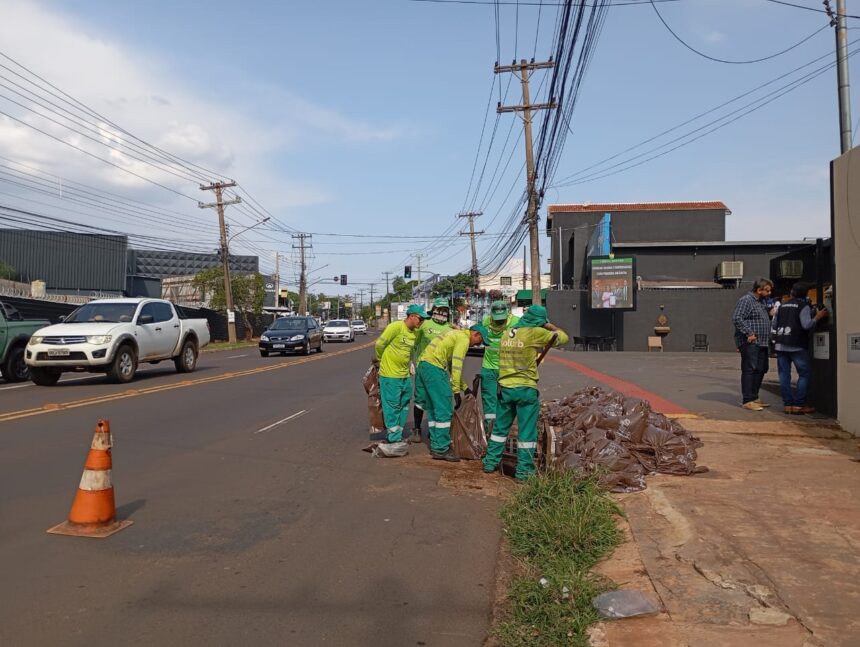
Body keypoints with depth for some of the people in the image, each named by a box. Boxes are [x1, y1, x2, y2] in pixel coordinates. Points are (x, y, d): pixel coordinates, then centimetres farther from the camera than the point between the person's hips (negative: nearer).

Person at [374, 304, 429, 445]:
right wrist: (380, 360, 2)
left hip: (405, 375, 8)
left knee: (403, 406, 14)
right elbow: (379, 344, -12)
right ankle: (394, 438, 8)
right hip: (390, 375, -8)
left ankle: (397, 436, 26)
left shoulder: (415, 332, 7)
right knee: (392, 406, -1)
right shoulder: (396, 327, -16)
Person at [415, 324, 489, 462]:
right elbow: (456, 367, -13)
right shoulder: (464, 339, -5)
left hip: (423, 365, 10)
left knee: (433, 409, 14)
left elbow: (453, 365, 31)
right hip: (434, 368, -10)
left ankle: (435, 446, 19)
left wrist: (464, 387, 33)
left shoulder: (457, 335, 25)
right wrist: (456, 391, -11)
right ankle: (441, 449, -2)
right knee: (444, 410, -6)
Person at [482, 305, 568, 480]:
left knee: (500, 427, 17)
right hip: (526, 389, -6)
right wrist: (549, 326, 11)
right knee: (527, 431, 4)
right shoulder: (535, 333, -11)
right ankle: (523, 470, 8)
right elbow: (564, 337, -2)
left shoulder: (507, 333, 9)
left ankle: (491, 462, 25)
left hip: (505, 387, 6)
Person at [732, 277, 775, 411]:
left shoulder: (762, 301, 20)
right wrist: (749, 333, -23)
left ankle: (754, 397, 23)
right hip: (750, 343, -10)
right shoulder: (746, 300, -11)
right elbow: (737, 318, -21)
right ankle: (747, 400, -7)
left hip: (761, 343, 10)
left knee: (760, 370, 13)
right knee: (749, 370, -9)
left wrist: (772, 314, 15)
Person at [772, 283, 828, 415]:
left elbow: (774, 325, 15)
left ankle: (787, 404, 6)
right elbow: (807, 325, -14)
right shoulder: (804, 306, -3)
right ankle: (798, 404, -2)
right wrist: (817, 317, 0)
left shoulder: (782, 306, 12)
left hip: (781, 345, 5)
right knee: (804, 374, 3)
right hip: (797, 346, -5)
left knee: (784, 375, 5)